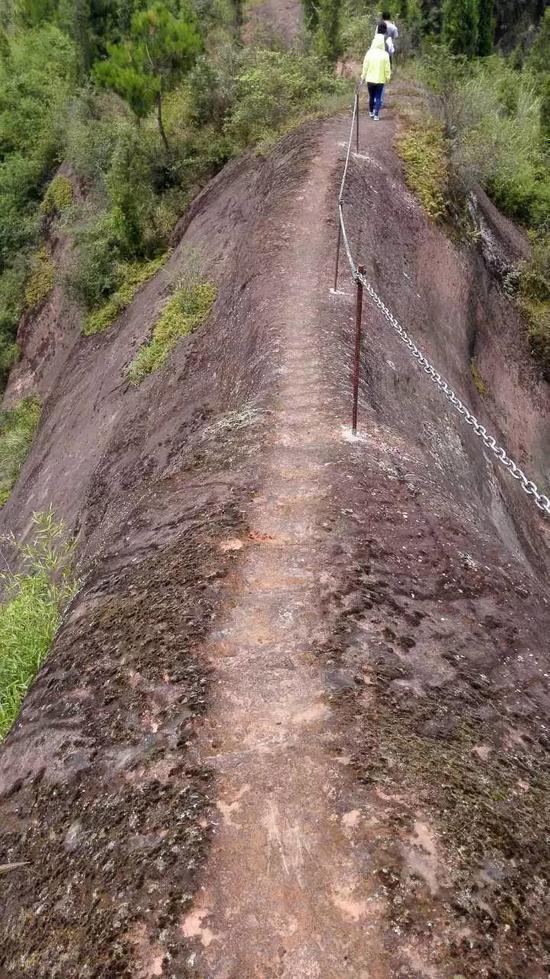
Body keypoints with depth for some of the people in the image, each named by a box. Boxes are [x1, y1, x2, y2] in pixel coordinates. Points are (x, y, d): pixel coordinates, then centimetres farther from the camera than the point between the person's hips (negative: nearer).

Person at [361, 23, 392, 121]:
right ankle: (376, 115, -3)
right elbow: (387, 68, -4)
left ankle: (371, 112, 30)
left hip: (370, 79, 1)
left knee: (371, 96, 17)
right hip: (380, 80, -1)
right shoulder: (385, 55, -8)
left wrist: (363, 76, 7)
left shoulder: (369, 53, -5)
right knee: (378, 97, 4)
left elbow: (365, 66, -2)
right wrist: (387, 77, 7)